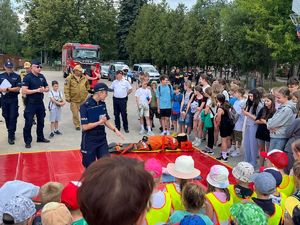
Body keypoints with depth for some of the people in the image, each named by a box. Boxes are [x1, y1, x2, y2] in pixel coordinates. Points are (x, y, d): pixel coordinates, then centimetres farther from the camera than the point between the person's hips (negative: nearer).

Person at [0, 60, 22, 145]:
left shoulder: (17, 76, 0)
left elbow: (18, 88, -7)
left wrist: (8, 89, -18)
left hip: (14, 100, -3)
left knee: (13, 117, -6)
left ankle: (11, 136, -2)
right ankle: (11, 132, 28)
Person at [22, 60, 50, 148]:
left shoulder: (42, 76, 8)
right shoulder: (27, 77, -11)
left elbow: (47, 88, 15)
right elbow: (24, 91, -19)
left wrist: (44, 89, -8)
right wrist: (37, 90, -21)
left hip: (40, 102, 6)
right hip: (31, 103, -6)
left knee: (41, 121, 17)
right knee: (29, 123, -1)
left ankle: (40, 137, 32)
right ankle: (27, 141, 8)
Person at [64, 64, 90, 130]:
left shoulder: (84, 78, 4)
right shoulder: (69, 78, -8)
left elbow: (87, 87, 18)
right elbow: (66, 89, -9)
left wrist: (86, 93, 13)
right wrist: (67, 97, -12)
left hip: (83, 99, 3)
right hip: (74, 99, -3)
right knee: (75, 113, 3)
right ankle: (77, 125, 17)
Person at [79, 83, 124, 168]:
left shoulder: (102, 104, 2)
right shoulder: (85, 106, -17)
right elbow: (84, 127, -18)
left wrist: (115, 130, -2)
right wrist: (99, 122, -16)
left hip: (102, 139, 5)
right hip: (89, 141, -5)